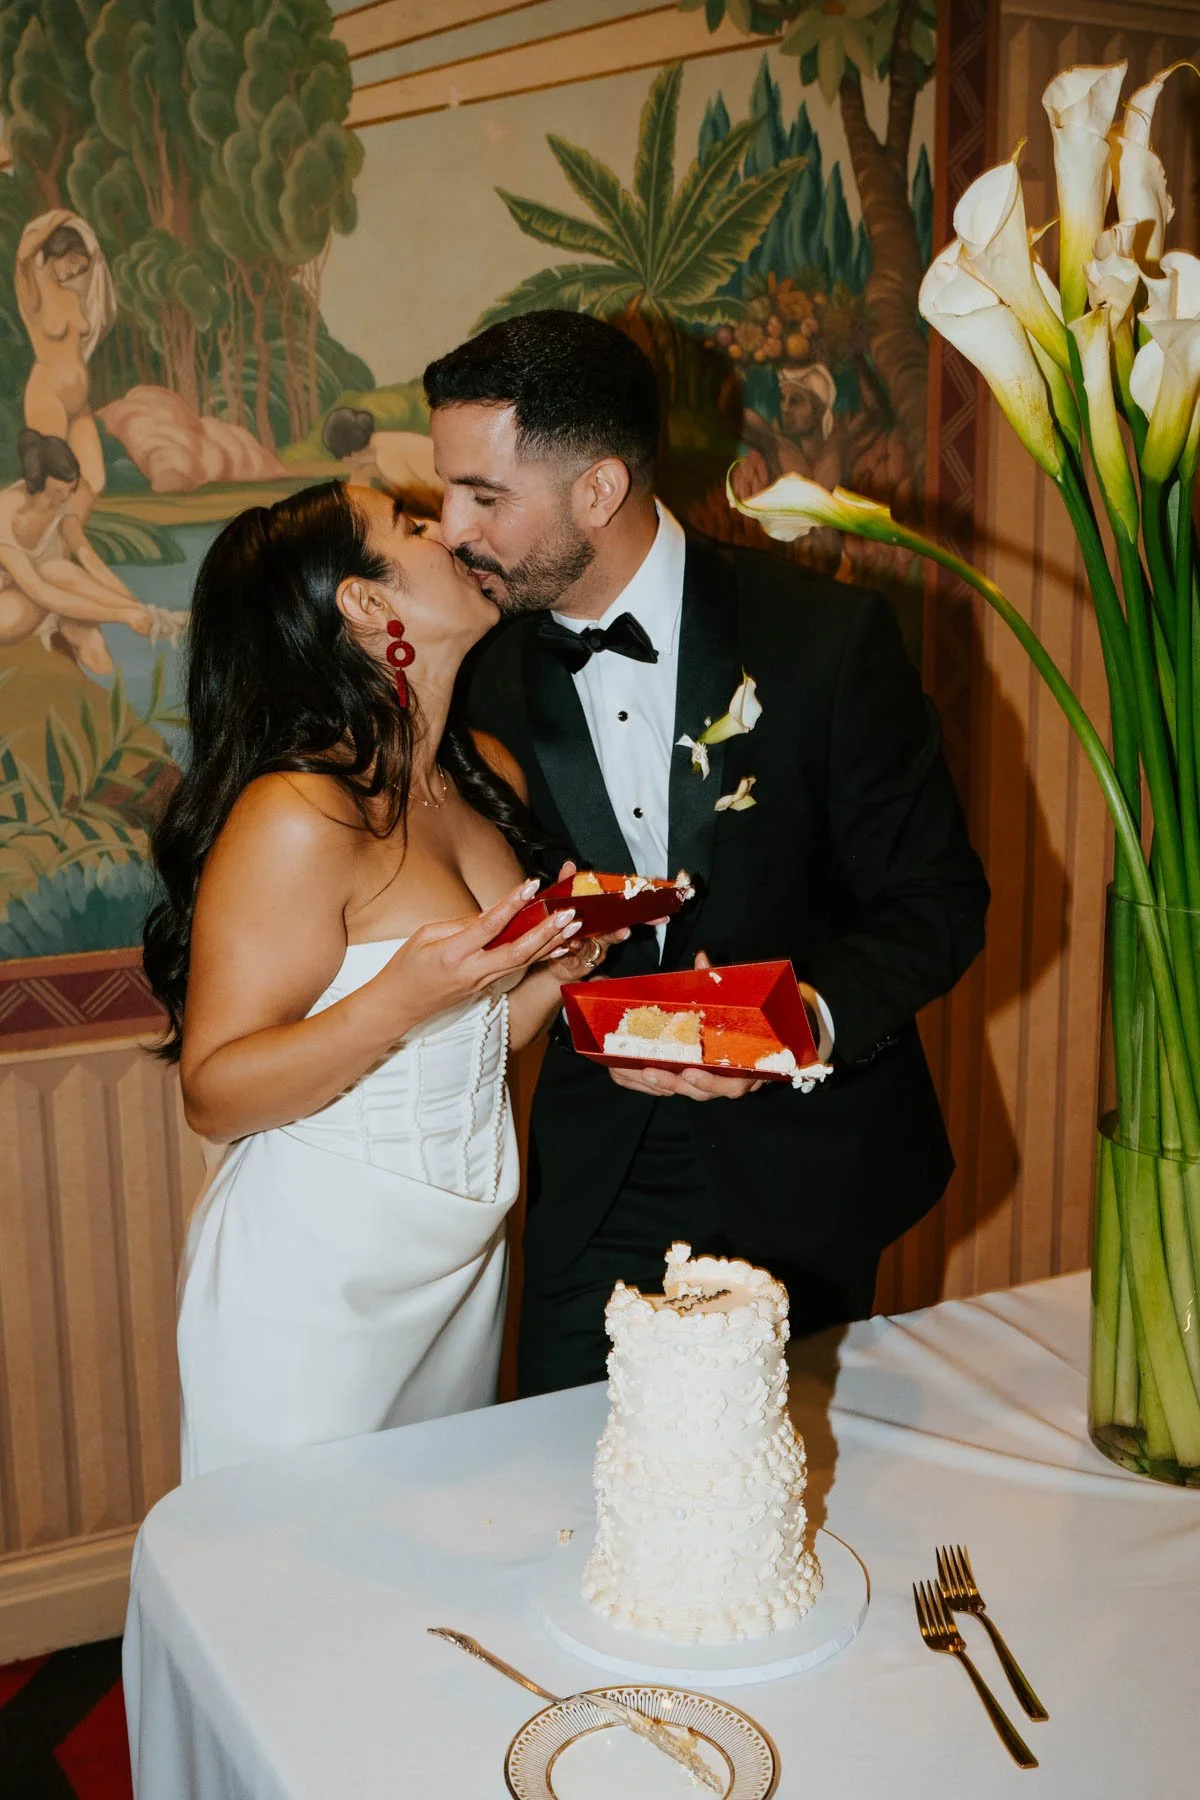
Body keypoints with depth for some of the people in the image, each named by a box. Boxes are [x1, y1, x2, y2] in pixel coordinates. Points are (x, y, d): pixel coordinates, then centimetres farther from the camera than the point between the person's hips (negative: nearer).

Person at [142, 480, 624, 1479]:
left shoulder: (485, 774, 4)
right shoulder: (297, 818, -21)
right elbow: (215, 1094, -18)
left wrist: (560, 964, -6)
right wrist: (401, 1001, -29)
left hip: (462, 1263, 7)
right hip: (313, 1286, -7)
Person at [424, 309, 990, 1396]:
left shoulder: (825, 639, -13)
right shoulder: (493, 678, -3)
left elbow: (938, 901, -9)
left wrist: (809, 1015, -26)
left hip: (797, 1177, -2)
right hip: (598, 1186, 2)